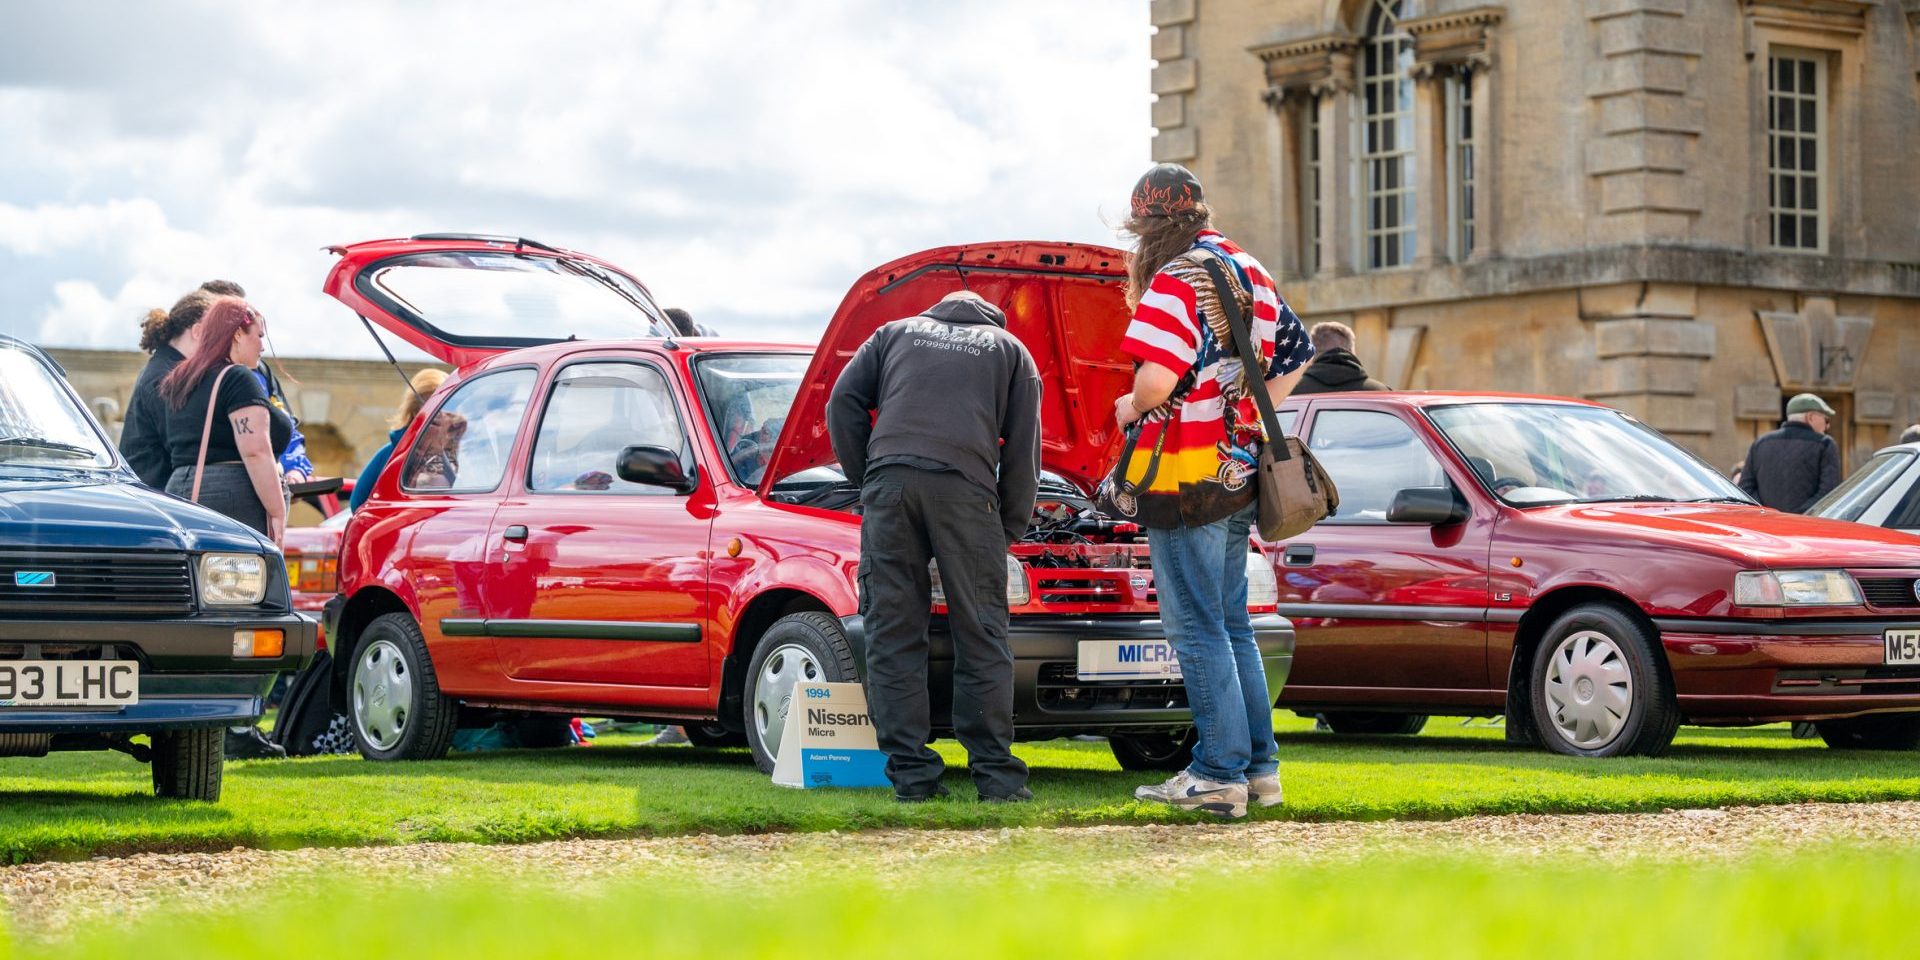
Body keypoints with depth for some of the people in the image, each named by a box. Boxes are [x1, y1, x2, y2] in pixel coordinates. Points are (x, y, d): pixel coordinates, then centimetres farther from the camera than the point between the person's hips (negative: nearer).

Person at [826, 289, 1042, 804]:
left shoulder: (896, 333, 29)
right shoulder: (1008, 349, 25)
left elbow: (844, 401, 17)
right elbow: (1023, 445, 18)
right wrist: (1012, 526, 22)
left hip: (889, 481, 1)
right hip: (965, 487, -1)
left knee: (893, 635, 2)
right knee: (981, 636, 2)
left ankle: (911, 774, -3)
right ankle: (996, 774, -3)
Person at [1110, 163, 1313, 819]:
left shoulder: (1176, 282, -15)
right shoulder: (1248, 274, 13)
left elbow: (1158, 377, -27)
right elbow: (1296, 354, 20)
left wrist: (1132, 408, -6)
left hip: (1186, 475, -9)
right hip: (1238, 471, 9)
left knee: (1196, 628, -5)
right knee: (1232, 624, 15)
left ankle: (1221, 772, -6)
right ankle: (1259, 766, 16)